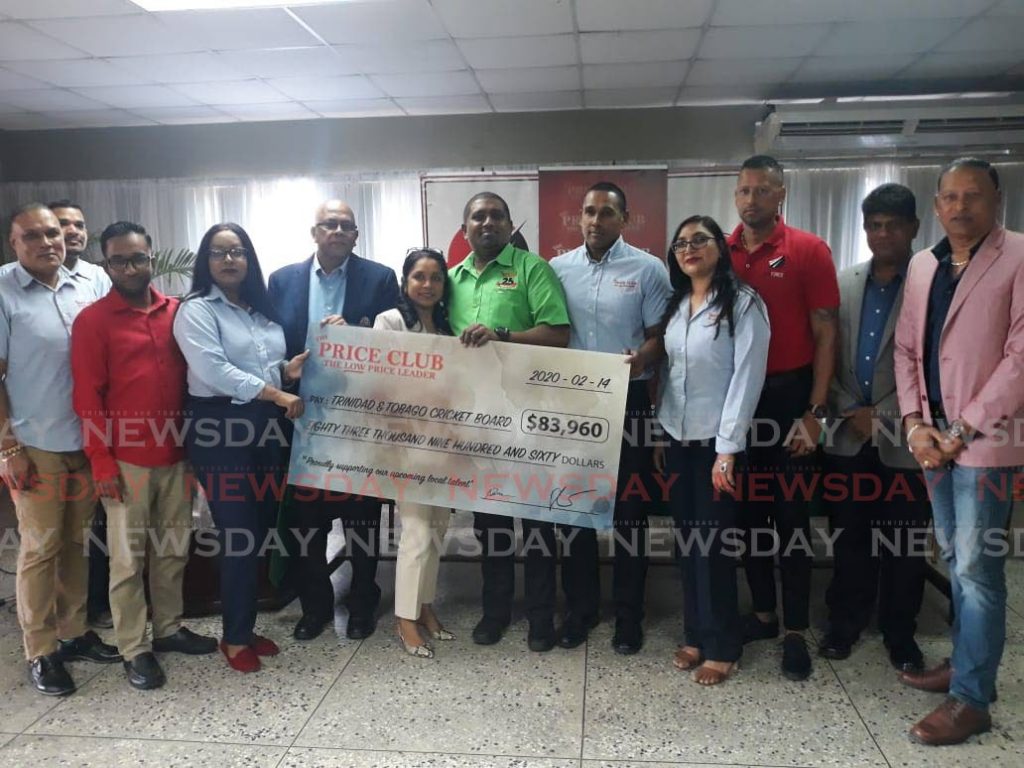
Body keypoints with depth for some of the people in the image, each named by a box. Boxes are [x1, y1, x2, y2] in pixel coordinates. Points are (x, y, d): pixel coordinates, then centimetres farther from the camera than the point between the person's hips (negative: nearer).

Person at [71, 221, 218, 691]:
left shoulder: (177, 312, 6)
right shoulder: (92, 321, -6)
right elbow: (87, 397, -7)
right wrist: (101, 462, -11)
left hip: (175, 454, 4)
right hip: (127, 460, -4)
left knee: (174, 548, 14)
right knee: (128, 557, 4)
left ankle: (168, 628, 30)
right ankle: (134, 650, 16)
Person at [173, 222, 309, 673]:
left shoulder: (263, 309, 15)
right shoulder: (196, 310, -5)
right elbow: (214, 370, -19)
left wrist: (288, 369, 0)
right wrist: (278, 394, -21)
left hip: (266, 427, 7)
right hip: (220, 429, -6)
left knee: (260, 530, 10)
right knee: (239, 535, -4)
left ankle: (245, 625, 25)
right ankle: (235, 637, 13)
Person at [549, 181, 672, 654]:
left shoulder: (648, 269, -2)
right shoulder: (557, 269, 6)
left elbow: (661, 335, -3)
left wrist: (640, 358, -24)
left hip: (628, 400, -3)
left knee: (628, 507, 5)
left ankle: (628, 611, 19)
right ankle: (580, 605, 25)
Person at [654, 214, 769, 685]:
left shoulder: (744, 303, -9)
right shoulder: (676, 305, 12)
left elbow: (747, 377, -14)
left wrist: (728, 447, -17)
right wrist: (660, 434, 10)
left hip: (716, 441, -6)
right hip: (678, 439, 6)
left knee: (714, 542, 0)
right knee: (688, 539, 10)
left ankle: (723, 647, 15)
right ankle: (696, 634, 24)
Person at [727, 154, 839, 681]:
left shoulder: (809, 251, -4)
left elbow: (825, 334, -6)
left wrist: (815, 411, -12)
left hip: (789, 395, -3)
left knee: (791, 513, 2)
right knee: (749, 508, 12)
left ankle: (795, 631, 13)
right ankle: (762, 613, 27)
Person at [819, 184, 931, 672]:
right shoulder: (843, 284, 8)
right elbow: (826, 357, 8)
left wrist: (884, 415, -10)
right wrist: (850, 411, -5)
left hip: (905, 439, -3)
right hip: (848, 436, 3)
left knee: (903, 545, 8)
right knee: (849, 537, 12)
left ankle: (900, 634, 24)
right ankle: (845, 622, 27)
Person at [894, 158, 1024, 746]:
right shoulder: (923, 266, 12)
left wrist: (965, 428, -14)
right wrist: (915, 423, 0)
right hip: (935, 436, 6)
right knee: (955, 561, 16)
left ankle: (971, 698, 7)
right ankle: (967, 661, 31)